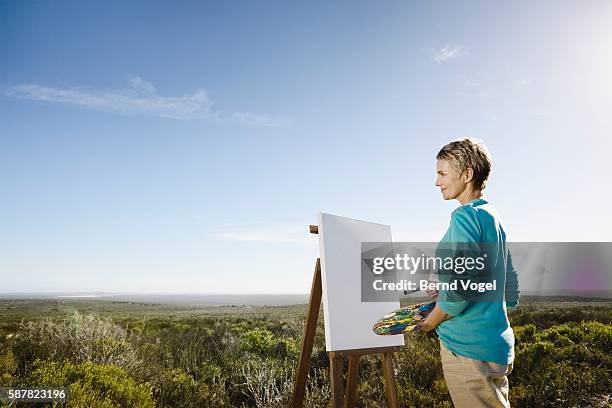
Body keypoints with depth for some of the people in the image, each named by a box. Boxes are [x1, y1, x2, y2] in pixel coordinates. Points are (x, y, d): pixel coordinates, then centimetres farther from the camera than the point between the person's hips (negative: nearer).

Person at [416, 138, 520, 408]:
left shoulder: (466, 216, -13)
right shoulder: (495, 219, 14)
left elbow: (459, 288, -24)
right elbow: (511, 296, 19)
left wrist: (430, 322, -6)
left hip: (469, 347, -9)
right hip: (499, 345, 9)